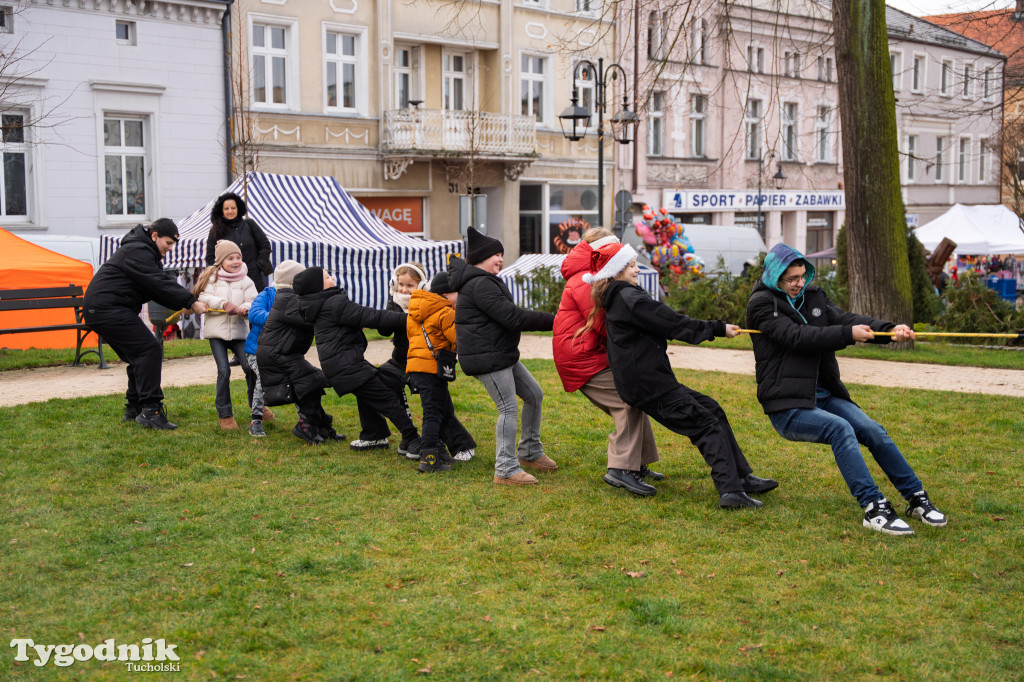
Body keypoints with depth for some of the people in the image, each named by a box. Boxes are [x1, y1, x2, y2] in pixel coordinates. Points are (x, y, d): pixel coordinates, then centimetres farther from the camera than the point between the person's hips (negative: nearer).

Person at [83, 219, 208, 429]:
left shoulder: (145, 251, 20)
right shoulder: (137, 251, -14)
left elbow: (159, 286, 14)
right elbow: (160, 284, -22)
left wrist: (185, 304, -1)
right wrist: (191, 303, -22)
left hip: (102, 309, 11)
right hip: (107, 309, -11)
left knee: (139, 356, 13)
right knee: (149, 350, -15)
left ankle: (133, 408, 18)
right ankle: (150, 410, -19)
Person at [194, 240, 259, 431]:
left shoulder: (245, 281, 8)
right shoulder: (211, 277, 4)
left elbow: (253, 302, 0)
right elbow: (204, 297, -7)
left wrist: (245, 309, -22)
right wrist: (223, 304, -20)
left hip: (239, 331, 2)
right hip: (216, 330, -2)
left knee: (250, 367, -7)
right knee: (224, 371, -8)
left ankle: (256, 408, 15)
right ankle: (224, 414, 6)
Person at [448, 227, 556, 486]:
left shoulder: (485, 281, 19)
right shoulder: (480, 285, -18)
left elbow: (509, 316, 20)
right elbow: (513, 317, -22)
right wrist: (552, 320, -17)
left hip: (502, 355, 11)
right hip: (486, 358, -11)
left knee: (534, 394, 14)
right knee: (509, 408, -9)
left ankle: (530, 453, 26)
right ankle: (505, 471, -3)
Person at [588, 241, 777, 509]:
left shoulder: (616, 299, 19)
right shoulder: (628, 297, -13)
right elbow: (673, 324, -12)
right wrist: (718, 329, -4)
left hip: (651, 381, 10)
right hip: (649, 384, -10)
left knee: (712, 410, 10)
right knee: (706, 425, -11)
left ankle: (742, 477, 9)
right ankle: (731, 491, -18)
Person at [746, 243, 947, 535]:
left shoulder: (813, 296, 12)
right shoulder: (762, 303, -7)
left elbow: (844, 318, -3)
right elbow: (797, 336, -21)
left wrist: (889, 329, -21)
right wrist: (848, 334, -28)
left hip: (824, 395, 6)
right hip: (787, 407, -6)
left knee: (873, 430, -10)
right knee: (840, 428, -29)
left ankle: (917, 498, 1)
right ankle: (873, 507, -32)